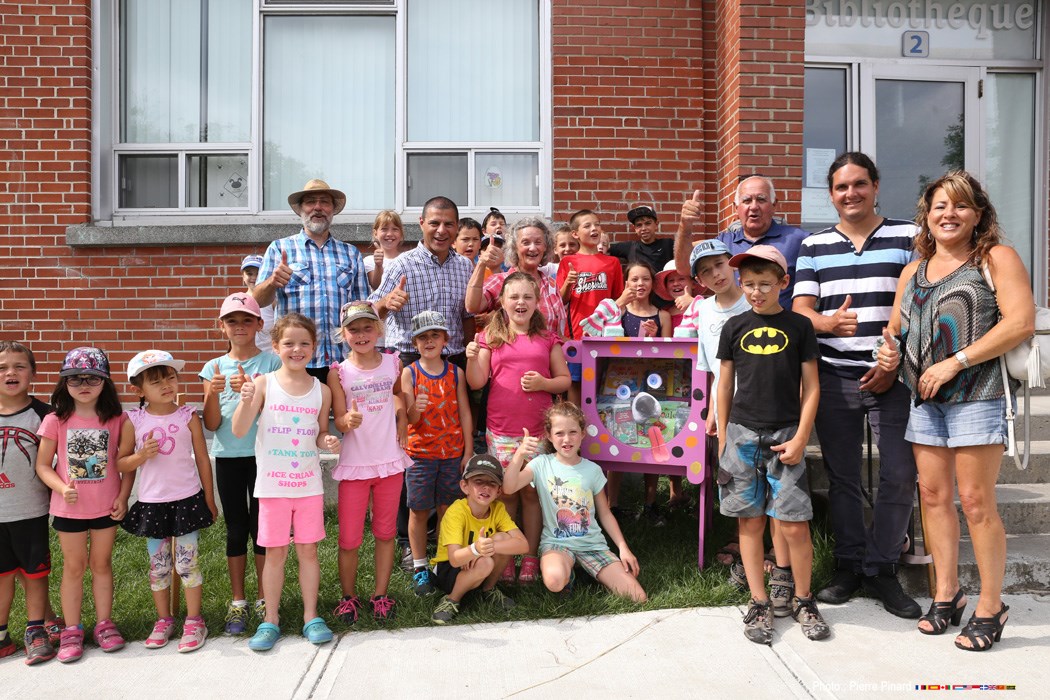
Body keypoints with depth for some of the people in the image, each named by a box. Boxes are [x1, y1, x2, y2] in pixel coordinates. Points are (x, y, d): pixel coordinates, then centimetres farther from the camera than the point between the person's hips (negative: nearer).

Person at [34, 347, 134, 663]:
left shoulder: (116, 420, -5)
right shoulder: (56, 421, -6)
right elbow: (43, 464, -3)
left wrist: (123, 496, -7)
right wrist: (62, 488, -18)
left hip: (106, 506, 1)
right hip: (69, 507, 0)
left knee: (101, 564, 12)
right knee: (73, 567, 10)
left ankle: (104, 624, 25)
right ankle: (72, 630, 21)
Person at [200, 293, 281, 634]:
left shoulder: (271, 362, -1)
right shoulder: (214, 367, 5)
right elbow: (211, 424, 0)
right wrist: (213, 394, -19)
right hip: (227, 457, 2)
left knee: (261, 526, 4)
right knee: (235, 528, 10)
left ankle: (264, 600, 18)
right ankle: (237, 602, 21)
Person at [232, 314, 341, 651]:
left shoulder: (321, 390, 1)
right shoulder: (264, 384, -6)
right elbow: (239, 431, -10)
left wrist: (327, 441, -10)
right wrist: (246, 401, -27)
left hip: (309, 483, 2)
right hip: (272, 484, -1)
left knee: (308, 550, 9)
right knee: (275, 552, 7)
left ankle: (311, 616, 21)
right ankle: (271, 620, 21)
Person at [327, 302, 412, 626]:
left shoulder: (393, 364, 1)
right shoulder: (339, 373, -6)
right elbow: (339, 421, -9)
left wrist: (402, 418, 7)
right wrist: (349, 420, -31)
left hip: (390, 460, 2)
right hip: (354, 463, -2)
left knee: (385, 532, 12)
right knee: (349, 538, 4)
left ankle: (381, 594, 26)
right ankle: (348, 596, 24)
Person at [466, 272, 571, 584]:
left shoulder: (547, 338, 7)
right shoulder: (490, 337, 6)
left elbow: (565, 379, 8)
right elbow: (477, 382, 1)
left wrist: (543, 383, -11)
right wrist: (472, 358, -17)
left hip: (538, 429, 0)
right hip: (501, 431, 0)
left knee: (531, 492, 7)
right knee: (505, 493, 7)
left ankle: (530, 557, 19)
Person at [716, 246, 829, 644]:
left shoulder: (799, 326, 3)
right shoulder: (734, 327, 7)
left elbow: (811, 386, 3)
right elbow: (725, 384, 11)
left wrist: (801, 438, -5)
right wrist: (722, 438, 9)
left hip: (785, 436, -1)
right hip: (742, 435, 2)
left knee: (795, 525, -2)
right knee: (750, 523, 7)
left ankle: (803, 600, 19)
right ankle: (759, 604, 18)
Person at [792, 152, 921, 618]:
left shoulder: (907, 237, 5)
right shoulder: (814, 246, 10)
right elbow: (801, 308, 3)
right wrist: (829, 322, -20)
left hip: (890, 377, -1)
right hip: (833, 378, 2)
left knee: (900, 476, -2)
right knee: (841, 477, 8)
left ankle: (881, 569, 15)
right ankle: (849, 566, 21)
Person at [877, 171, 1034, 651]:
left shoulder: (997, 259, -1)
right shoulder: (913, 271, 16)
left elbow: (1021, 322, -13)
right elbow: (895, 327, 23)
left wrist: (955, 362, -17)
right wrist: (890, 350, -1)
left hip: (977, 395, -6)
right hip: (924, 398, 6)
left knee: (975, 501, -4)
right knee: (933, 495, 9)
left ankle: (990, 608, 11)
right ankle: (946, 594, 22)